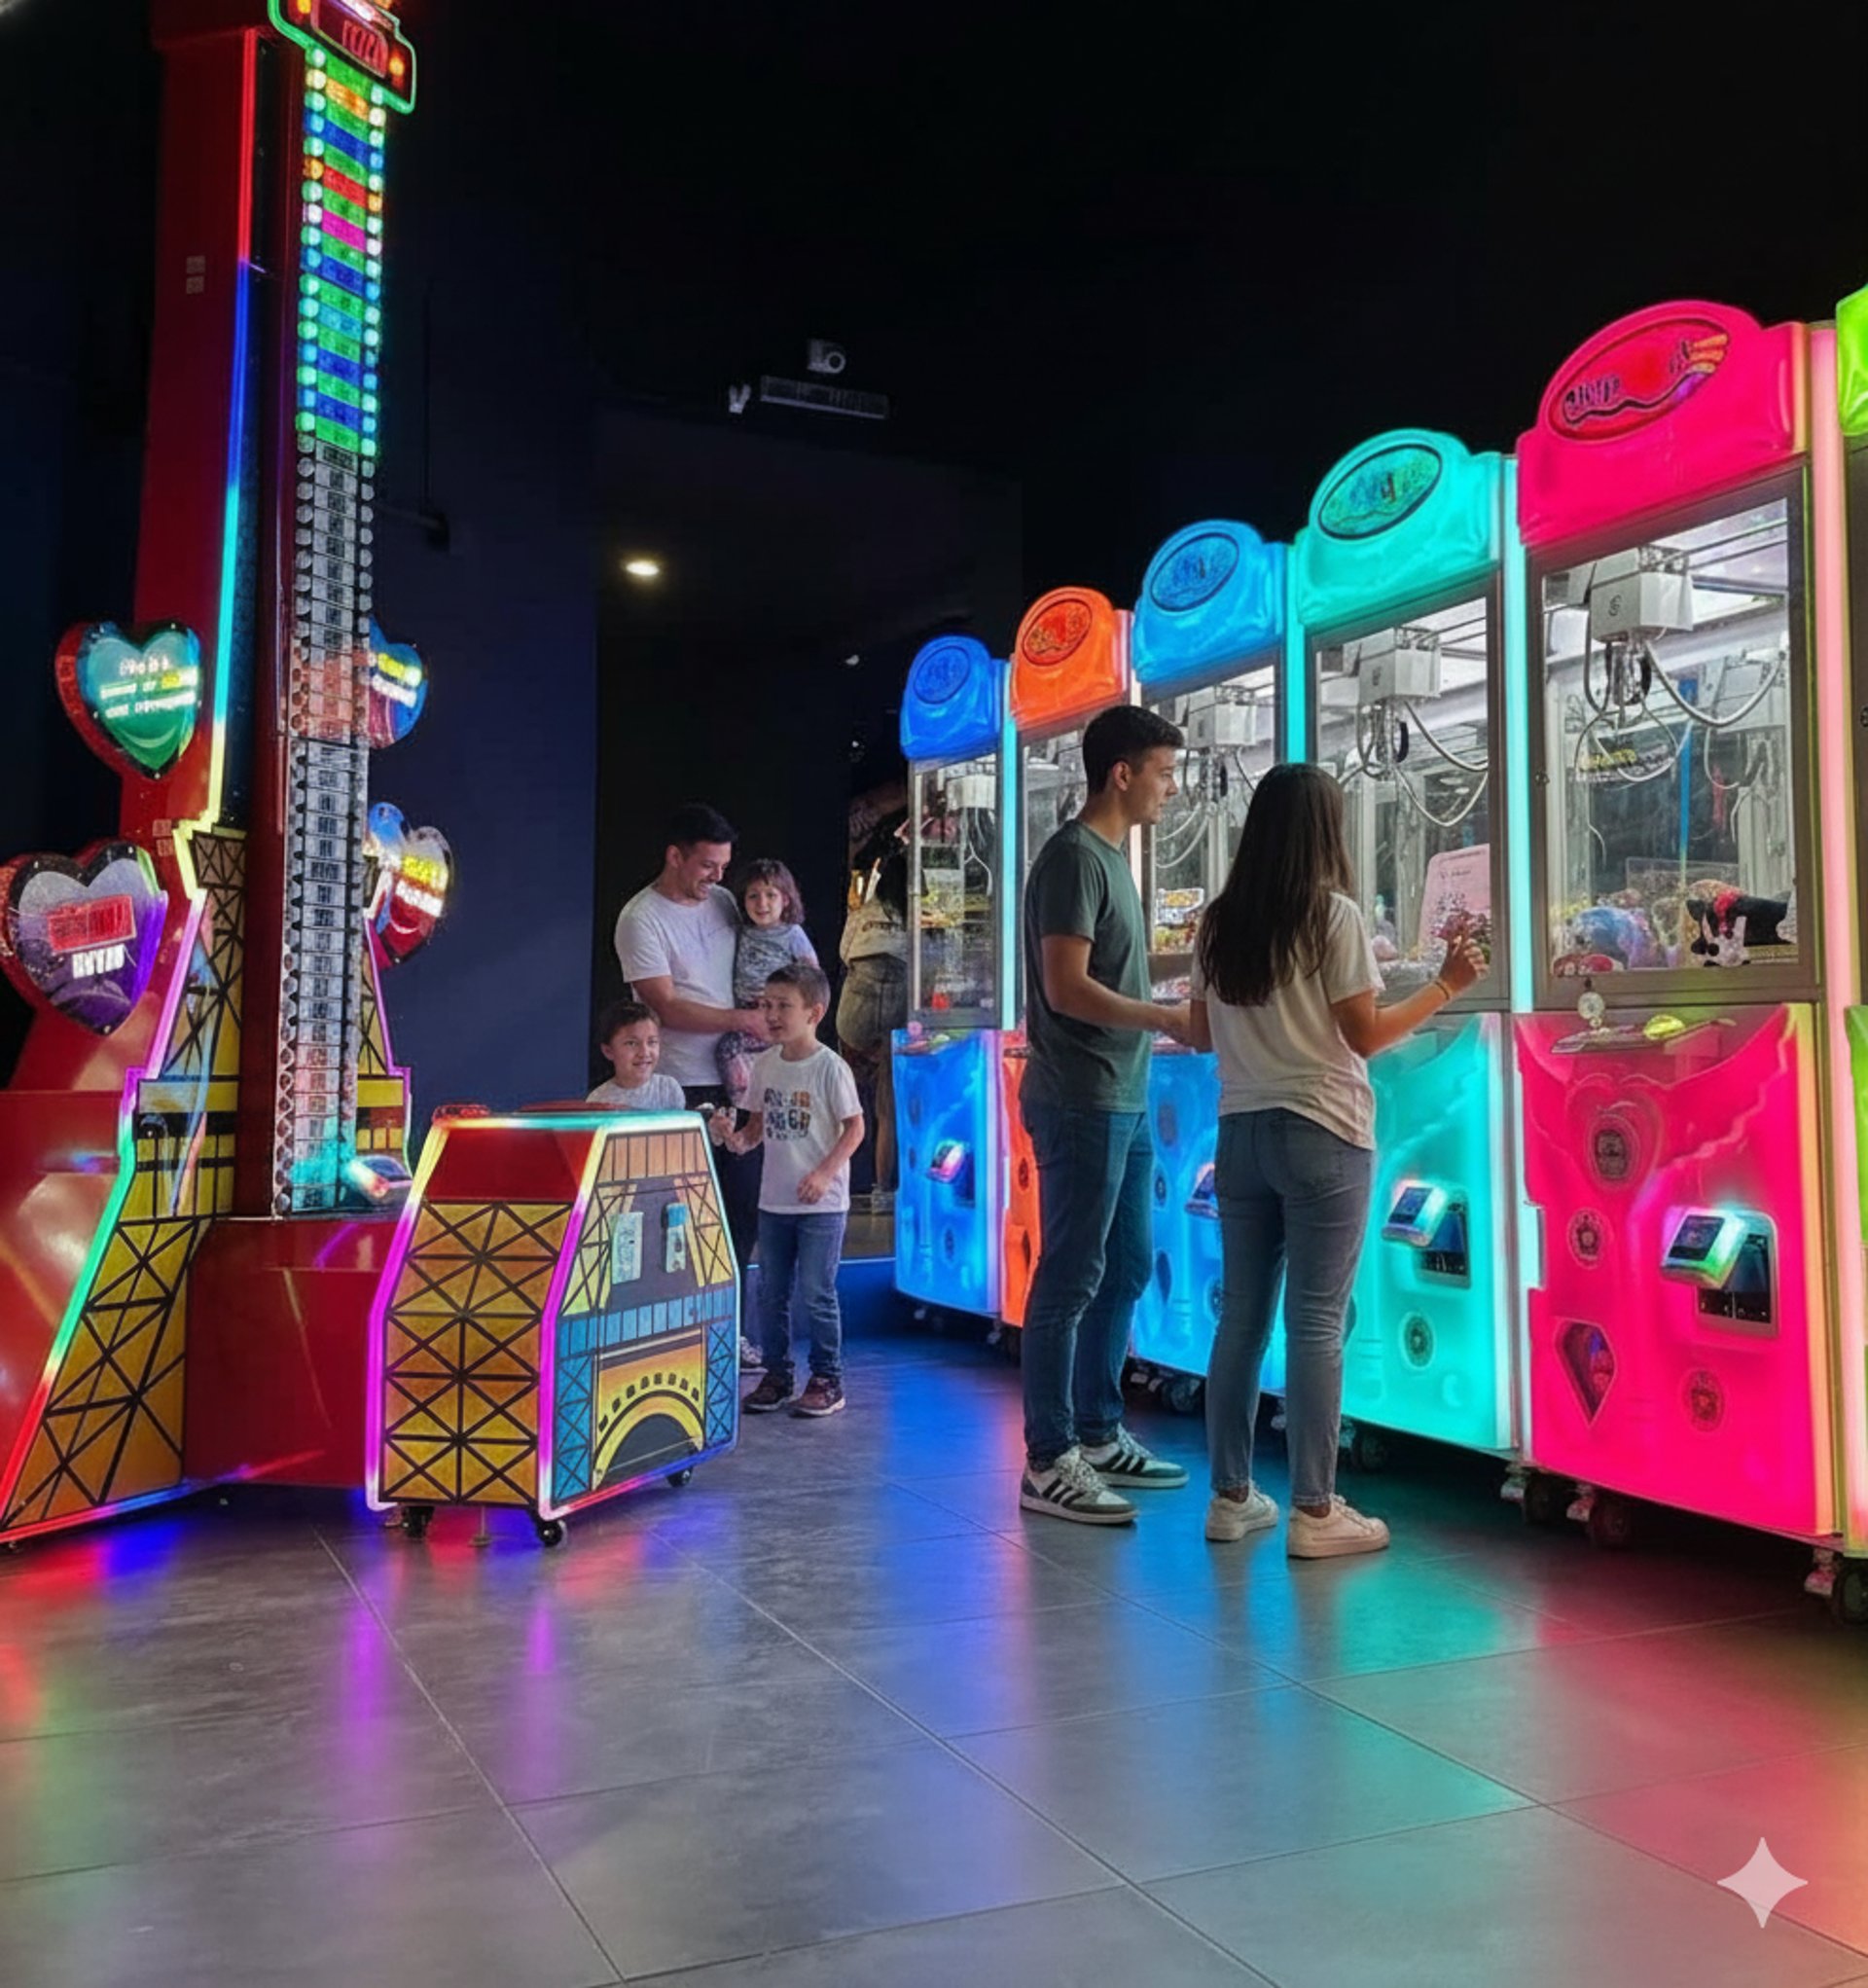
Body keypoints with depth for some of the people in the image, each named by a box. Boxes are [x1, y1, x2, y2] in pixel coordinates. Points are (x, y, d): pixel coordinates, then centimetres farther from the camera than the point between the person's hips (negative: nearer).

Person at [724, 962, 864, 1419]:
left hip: (821, 1204, -6)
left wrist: (824, 1173, -17)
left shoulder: (830, 1067, -11)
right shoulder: (766, 1064, 6)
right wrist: (741, 1139, -6)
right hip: (773, 1200, 6)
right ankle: (776, 1375, 25)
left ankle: (827, 1380, 11)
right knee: (771, 1292, 12)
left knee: (815, 1293, -2)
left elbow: (854, 1127, -9)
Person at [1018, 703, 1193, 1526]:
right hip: (1081, 1103, -10)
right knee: (1070, 1280, -5)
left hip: (1124, 1101, 10)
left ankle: (1098, 1436, 25)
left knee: (1126, 1268, 14)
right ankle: (1047, 1462, 2)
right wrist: (1167, 1018, -15)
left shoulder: (1113, 857, 16)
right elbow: (1065, 987, -19)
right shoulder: (1074, 856, -12)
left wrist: (1164, 1023, 11)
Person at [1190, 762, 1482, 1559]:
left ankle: (1231, 1497, 16)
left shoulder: (1218, 923, 7)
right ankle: (1315, 1513, 3)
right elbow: (1365, 1035, -8)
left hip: (1241, 1132, 5)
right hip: (1320, 1134, -5)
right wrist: (1445, 987, 3)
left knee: (1242, 1314, 10)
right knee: (1315, 1323, -2)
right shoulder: (1334, 915, -8)